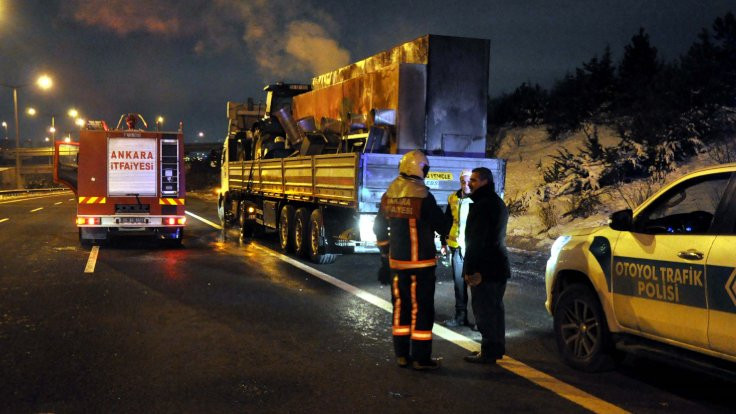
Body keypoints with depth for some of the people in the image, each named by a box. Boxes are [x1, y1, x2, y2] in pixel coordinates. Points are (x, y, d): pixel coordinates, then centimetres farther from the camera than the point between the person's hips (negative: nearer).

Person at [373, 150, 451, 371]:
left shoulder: (389, 195, 5)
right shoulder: (422, 195, -15)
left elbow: (379, 227, 14)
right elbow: (442, 226, -9)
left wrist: (386, 251, 26)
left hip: (397, 261, 6)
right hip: (421, 262, -6)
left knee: (401, 305, 13)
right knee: (422, 308, 1)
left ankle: (402, 354, 18)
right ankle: (421, 358, 4)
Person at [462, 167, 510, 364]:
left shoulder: (482, 205, -17)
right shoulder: (498, 203, 16)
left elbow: (475, 240, -21)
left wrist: (470, 268, -19)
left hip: (484, 268, -10)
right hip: (498, 266, 11)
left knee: (484, 310, -6)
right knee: (495, 309, 16)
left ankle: (488, 352, -3)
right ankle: (496, 348, 24)